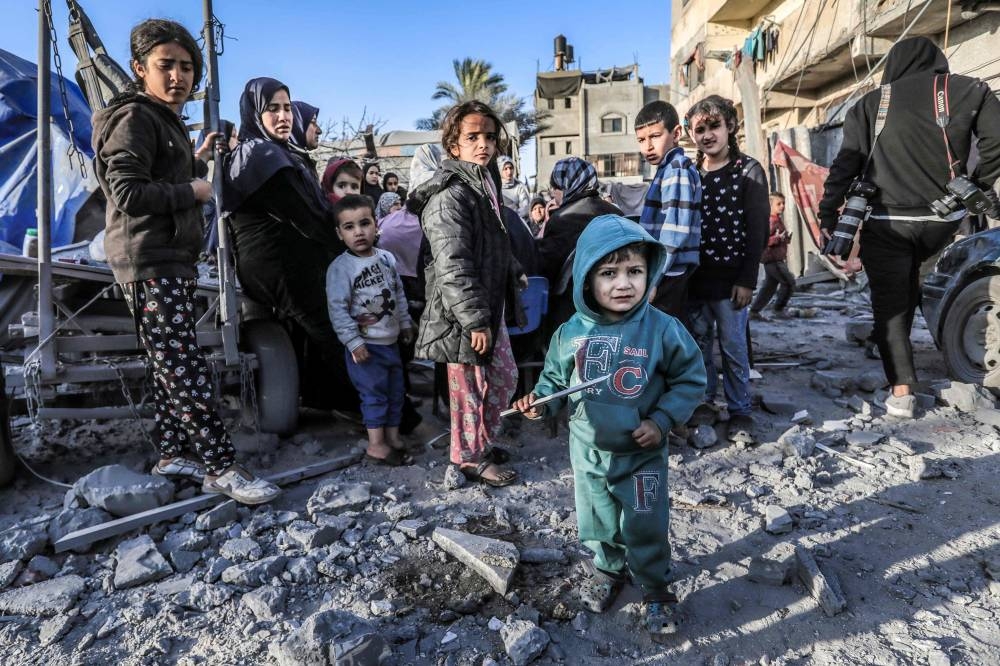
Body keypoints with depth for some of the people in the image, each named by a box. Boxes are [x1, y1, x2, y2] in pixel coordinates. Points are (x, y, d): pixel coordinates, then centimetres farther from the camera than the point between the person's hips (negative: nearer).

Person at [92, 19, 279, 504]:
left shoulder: (166, 120, 20)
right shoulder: (135, 118, -9)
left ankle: (173, 455, 21)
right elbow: (128, 193, -20)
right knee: (187, 372, -10)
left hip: (173, 262, 10)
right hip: (151, 267, -10)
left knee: (172, 369, 12)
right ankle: (221, 468, -6)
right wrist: (192, 191, -11)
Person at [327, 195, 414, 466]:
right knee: (374, 393, 0)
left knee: (395, 391, 14)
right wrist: (353, 342, -20)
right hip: (365, 346, -6)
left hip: (391, 341, 7)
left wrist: (405, 322, 16)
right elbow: (337, 308, -18)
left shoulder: (387, 258, 3)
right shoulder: (340, 268, -16)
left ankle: (393, 438, 29)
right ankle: (376, 445, 14)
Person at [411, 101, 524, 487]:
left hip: (491, 309, 10)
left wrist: (513, 271, 30)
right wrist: (475, 320, -26)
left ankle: (483, 444, 39)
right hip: (463, 316, -10)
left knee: (504, 378, 20)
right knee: (470, 388, 4)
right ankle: (470, 458, 24)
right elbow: (452, 265, -25)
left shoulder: (484, 185, 14)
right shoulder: (450, 195, -19)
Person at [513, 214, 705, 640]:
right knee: (597, 522, 21)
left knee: (646, 528, 10)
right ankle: (608, 569, 49)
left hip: (642, 454, -2)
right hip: (588, 450, 3)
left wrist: (663, 420, -15)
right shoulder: (571, 333, -10)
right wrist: (539, 402, -14)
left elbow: (690, 378, -6)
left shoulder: (663, 330, -16)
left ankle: (656, 589, 36)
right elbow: (556, 378, 5)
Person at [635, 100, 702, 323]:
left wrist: (651, 278, -19)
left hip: (668, 277, -9)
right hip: (668, 275, 9)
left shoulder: (677, 170, -12)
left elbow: (676, 230, -20)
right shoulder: (669, 169, 17)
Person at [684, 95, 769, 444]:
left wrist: (747, 279, -12)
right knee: (698, 341, 10)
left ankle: (740, 412, 14)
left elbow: (757, 230, -6)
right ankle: (703, 402, 24)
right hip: (693, 275, 4)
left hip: (729, 276, -4)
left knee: (733, 345, 1)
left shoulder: (748, 170, -1)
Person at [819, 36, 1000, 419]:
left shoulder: (869, 105, 5)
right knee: (908, 275, 30)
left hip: (886, 222, -1)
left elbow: (844, 165, -1)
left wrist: (828, 217, 2)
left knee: (889, 302, 4)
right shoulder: (968, 90, 6)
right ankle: (897, 339, 30)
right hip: (942, 219, 2)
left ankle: (901, 391, -1)